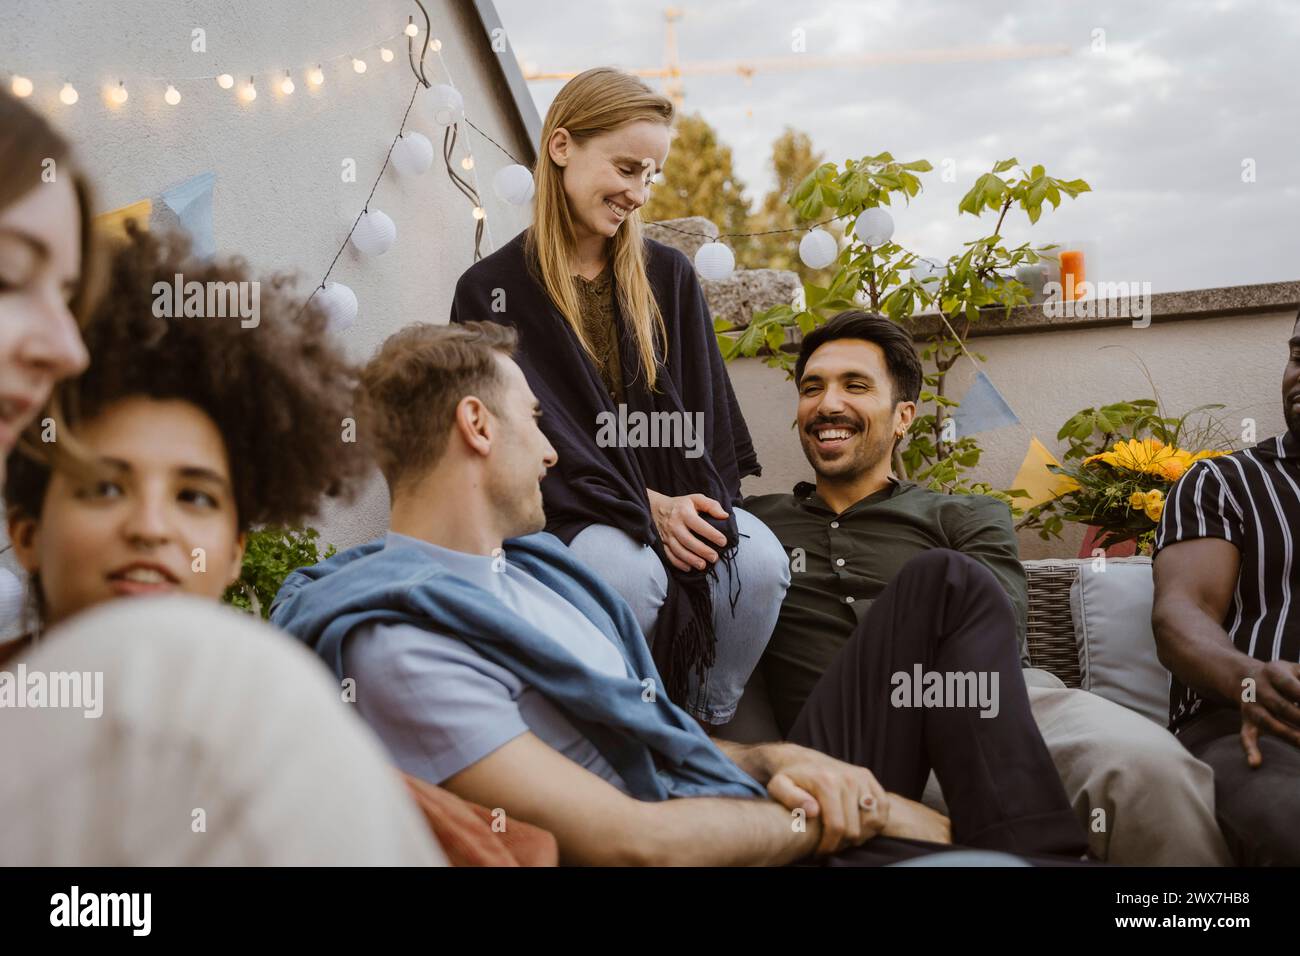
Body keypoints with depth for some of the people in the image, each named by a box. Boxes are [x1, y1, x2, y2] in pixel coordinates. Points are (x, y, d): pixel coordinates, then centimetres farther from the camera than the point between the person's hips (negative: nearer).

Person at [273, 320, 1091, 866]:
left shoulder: (533, 558, 13)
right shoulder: (401, 641, -19)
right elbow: (628, 841, -23)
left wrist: (776, 763, -3)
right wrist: (814, 821, -10)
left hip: (761, 808, 10)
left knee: (947, 585, 10)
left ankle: (1045, 848, 0)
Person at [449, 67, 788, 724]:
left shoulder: (667, 275, 14)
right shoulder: (492, 290, 0)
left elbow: (703, 412, 10)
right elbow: (533, 436, -7)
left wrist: (700, 503, -11)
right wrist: (647, 508, -18)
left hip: (680, 501, 4)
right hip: (563, 518, -3)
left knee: (759, 558, -29)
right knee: (627, 570, -37)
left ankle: (703, 728, -6)